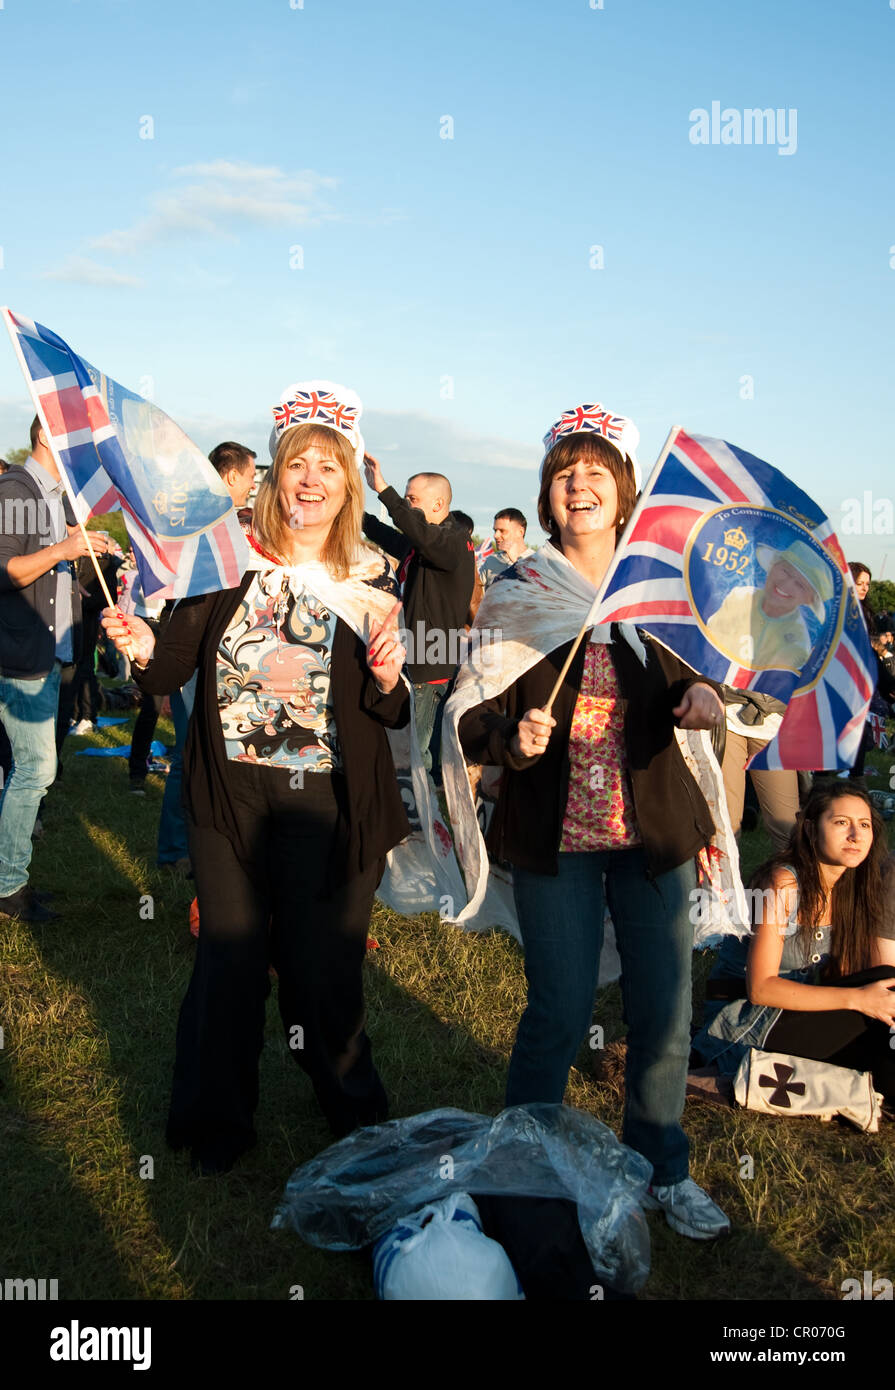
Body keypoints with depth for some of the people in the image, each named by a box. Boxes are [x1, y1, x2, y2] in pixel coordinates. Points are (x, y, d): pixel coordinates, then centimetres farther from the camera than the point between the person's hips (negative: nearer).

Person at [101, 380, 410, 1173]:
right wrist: (146, 650, -22)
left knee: (322, 965, 8)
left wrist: (389, 681, -20)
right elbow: (174, 668, -1)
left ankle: (354, 1115, 35)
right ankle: (217, 1124, 31)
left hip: (325, 805, 0)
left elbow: (392, 717, 1)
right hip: (230, 793, 1)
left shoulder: (371, 584, 0)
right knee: (229, 956, 10)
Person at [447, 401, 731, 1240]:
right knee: (560, 1013, 3)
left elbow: (687, 682, 13)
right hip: (554, 834, -2)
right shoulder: (516, 596, -2)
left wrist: (704, 697, -10)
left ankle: (661, 1171, 32)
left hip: (652, 830, 3)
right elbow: (473, 718, -3)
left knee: (664, 1012, 8)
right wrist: (514, 739, -25)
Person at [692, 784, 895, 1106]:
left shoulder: (858, 886, 1)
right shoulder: (783, 883, -19)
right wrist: (856, 998, -29)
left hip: (796, 1011, 7)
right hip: (748, 1020, -7)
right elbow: (760, 988, -23)